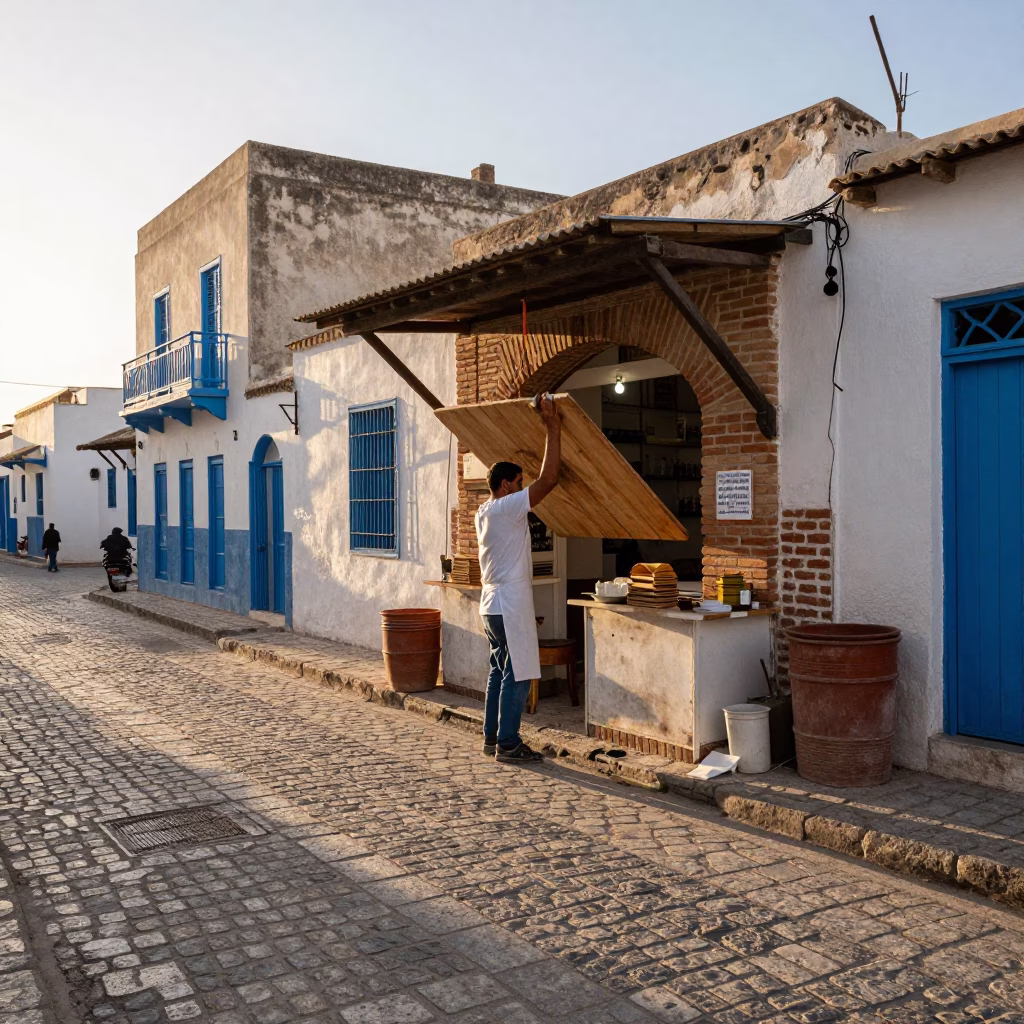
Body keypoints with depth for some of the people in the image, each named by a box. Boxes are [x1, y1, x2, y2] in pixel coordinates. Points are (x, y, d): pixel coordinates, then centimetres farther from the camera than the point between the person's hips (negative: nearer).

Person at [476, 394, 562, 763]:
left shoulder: (483, 512, 11)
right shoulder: (507, 508, -16)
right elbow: (548, 479, -21)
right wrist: (552, 428, -17)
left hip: (492, 604, 10)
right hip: (510, 605, -10)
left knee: (499, 672, 15)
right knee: (517, 675, -4)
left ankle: (493, 738, 20)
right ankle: (508, 744, 0)